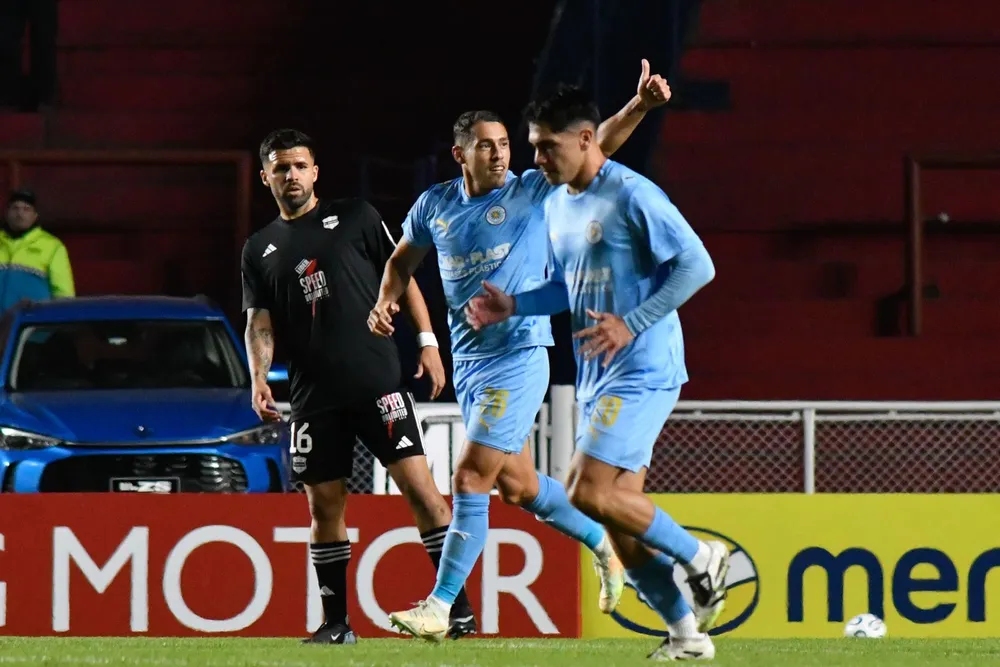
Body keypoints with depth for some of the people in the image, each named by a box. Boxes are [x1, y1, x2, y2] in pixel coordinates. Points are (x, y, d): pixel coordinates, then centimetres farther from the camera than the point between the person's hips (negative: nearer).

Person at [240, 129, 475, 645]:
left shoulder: (355, 218, 6)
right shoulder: (259, 251, 13)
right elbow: (259, 323, 7)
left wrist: (427, 340, -2)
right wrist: (259, 379, -10)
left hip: (377, 381, -3)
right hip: (314, 394, 3)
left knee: (417, 482, -12)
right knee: (324, 504, 4)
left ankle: (458, 605, -11)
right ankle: (336, 622, 14)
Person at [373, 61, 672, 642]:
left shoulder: (533, 192, -6)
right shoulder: (435, 206, 6)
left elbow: (597, 147, -11)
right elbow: (404, 259, 22)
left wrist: (640, 106, -26)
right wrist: (387, 301, 3)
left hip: (519, 358, -6)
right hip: (468, 363, 6)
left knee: (472, 477, -12)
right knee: (518, 486, 15)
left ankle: (440, 606, -11)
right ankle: (602, 541, 38)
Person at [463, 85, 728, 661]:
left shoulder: (632, 196, -13)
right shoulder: (557, 205, 14)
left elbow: (697, 265, -16)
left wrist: (632, 324, -21)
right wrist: (513, 305, 9)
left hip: (642, 371, -9)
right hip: (597, 377, 9)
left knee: (590, 492, -18)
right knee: (619, 515, 5)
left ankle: (701, 558, -2)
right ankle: (688, 636, 12)